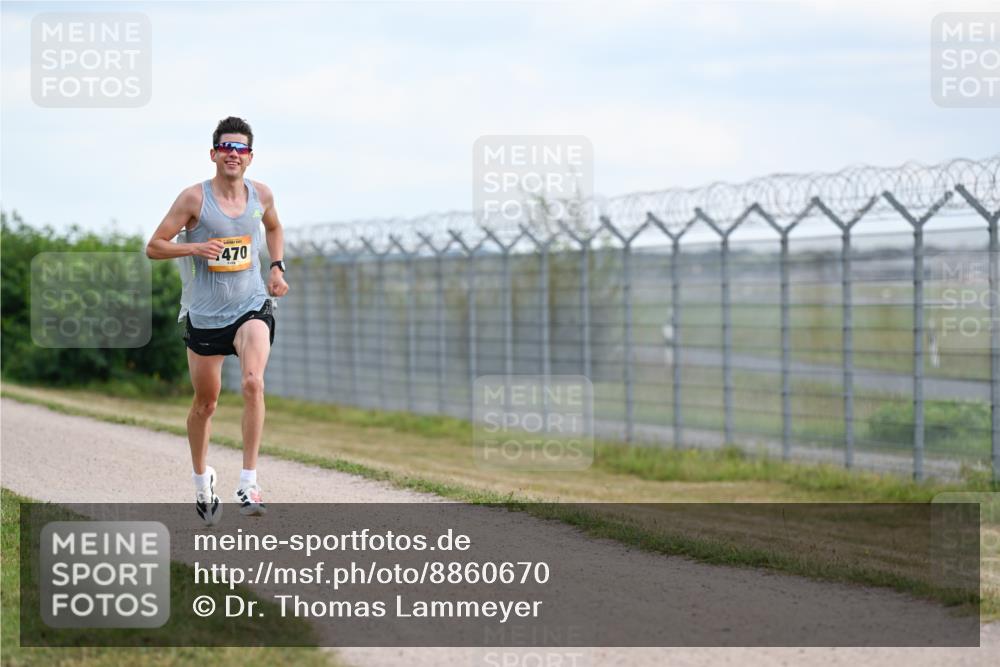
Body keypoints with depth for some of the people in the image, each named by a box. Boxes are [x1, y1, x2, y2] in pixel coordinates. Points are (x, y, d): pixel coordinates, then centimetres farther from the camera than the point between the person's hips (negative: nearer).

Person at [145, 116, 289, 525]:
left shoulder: (261, 195, 3)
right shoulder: (194, 198, -8)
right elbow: (153, 247, -6)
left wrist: (277, 267, 10)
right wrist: (195, 248, -22)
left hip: (251, 307, 1)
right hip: (204, 315, -1)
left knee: (253, 383, -24)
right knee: (205, 402, 9)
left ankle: (248, 484, -23)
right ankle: (202, 480, 34)